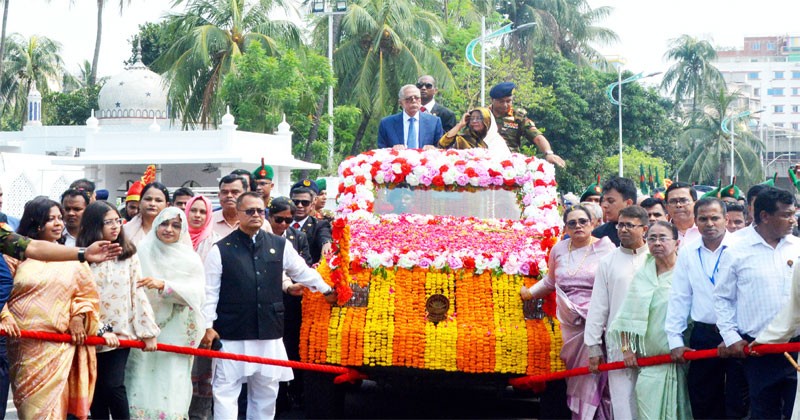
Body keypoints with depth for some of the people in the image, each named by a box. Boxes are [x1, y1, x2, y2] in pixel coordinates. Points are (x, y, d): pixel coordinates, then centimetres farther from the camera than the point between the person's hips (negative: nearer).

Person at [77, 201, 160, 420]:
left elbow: (138, 294, 2)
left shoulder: (128, 254, 4)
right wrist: (101, 330, -15)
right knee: (96, 390, 6)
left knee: (113, 385, -11)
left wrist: (148, 331, -3)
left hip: (121, 333, 0)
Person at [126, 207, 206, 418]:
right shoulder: (142, 252, 3)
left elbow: (196, 292, -10)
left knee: (171, 387, -2)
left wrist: (163, 285, -23)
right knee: (142, 384, -1)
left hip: (175, 336, 0)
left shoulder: (190, 259, 2)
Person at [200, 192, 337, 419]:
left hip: (269, 333, 3)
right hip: (231, 334, -3)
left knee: (266, 392, 12)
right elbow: (210, 292, -2)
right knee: (226, 391, -3)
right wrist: (208, 326, -7)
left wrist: (327, 290, 30)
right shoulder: (221, 250, -2)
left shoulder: (280, 246, 7)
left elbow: (303, 272, 22)